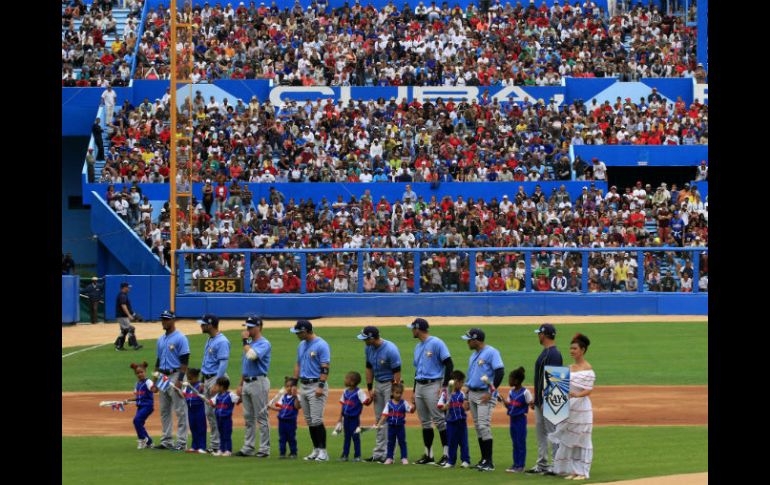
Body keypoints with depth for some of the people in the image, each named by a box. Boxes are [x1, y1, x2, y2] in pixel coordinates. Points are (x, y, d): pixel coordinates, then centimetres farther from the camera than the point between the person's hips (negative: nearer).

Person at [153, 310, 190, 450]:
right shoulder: (161, 339, 16)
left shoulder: (180, 338, -9)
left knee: (180, 411, -6)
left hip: (175, 376, -9)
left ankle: (182, 442, -5)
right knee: (164, 410, 11)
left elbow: (185, 361, -14)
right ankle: (166, 441, 17)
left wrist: (180, 380, -20)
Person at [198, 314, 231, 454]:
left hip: (217, 378, -10)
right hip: (207, 379, 10)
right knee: (209, 413, 11)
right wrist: (203, 382, 20)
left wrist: (216, 384, -24)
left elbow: (223, 364, -20)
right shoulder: (209, 341, 15)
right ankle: (215, 444, 17)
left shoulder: (222, 342, -15)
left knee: (218, 413, -10)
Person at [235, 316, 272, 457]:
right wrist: (241, 384, 18)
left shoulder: (264, 344, -11)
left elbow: (251, 355, -28)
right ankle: (248, 448, 15)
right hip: (247, 382, 9)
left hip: (258, 382, -9)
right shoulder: (249, 344, 17)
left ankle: (264, 449, -3)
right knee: (248, 417, 11)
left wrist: (245, 340, -14)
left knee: (261, 417, -6)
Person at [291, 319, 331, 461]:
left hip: (316, 386, -8)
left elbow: (325, 368, -16)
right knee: (309, 421, 9)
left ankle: (323, 451, -8)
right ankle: (316, 450, 14)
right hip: (304, 386, 8)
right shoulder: (301, 345, 14)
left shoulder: (321, 345, -12)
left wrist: (321, 386, -22)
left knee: (317, 420, -12)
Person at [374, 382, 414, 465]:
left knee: (402, 442, 4)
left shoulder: (404, 403, -2)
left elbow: (411, 410, -10)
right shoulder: (389, 404, -1)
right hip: (391, 426, 1)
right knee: (390, 442, 8)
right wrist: (379, 424, -11)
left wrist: (414, 405, -29)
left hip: (400, 426, -1)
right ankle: (389, 458, 15)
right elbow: (385, 415, -3)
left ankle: (404, 458, 9)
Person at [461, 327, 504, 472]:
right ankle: (484, 459, 16)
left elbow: (500, 372, -18)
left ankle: (489, 462, -13)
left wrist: (491, 392, -20)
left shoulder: (491, 352, -11)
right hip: (472, 394, 9)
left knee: (484, 426, -15)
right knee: (477, 427, 10)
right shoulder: (473, 355, 17)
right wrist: (467, 398, 19)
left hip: (485, 395, -9)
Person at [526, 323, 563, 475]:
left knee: (553, 433, -7)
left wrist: (546, 401, -24)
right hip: (541, 401, 11)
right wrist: (535, 399, 22)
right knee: (540, 433, 14)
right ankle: (542, 464, 19)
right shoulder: (545, 352, 16)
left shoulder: (553, 353, -16)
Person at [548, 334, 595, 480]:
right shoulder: (570, 368, 13)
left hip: (582, 407, -7)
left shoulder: (587, 369, -9)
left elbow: (588, 390, -15)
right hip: (568, 408, 7)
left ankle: (583, 472, 4)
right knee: (568, 440, 8)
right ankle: (573, 470, 16)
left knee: (582, 440, -2)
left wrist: (576, 394, -32)